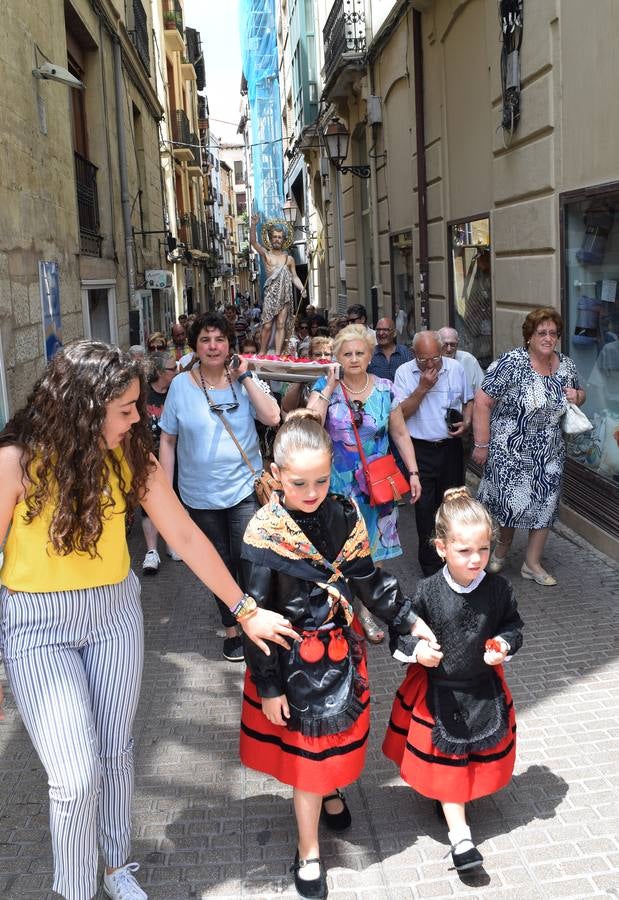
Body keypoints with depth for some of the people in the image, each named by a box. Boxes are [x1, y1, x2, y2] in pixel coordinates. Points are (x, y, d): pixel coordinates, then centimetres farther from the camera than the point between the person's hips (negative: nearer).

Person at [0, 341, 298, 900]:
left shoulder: (131, 456, -7)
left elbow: (185, 535, -3)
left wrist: (244, 609, -1)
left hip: (115, 612, 4)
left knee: (116, 751, 16)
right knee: (77, 775, -5)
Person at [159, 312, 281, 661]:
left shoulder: (244, 380, -3)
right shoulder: (181, 385, -4)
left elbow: (272, 417, -17)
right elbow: (168, 440, 2)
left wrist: (244, 377, -16)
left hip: (244, 489, -1)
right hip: (200, 495, 1)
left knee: (247, 563, -7)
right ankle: (231, 629, 32)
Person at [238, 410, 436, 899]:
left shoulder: (345, 515, -7)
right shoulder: (264, 533, -20)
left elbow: (369, 579, 6)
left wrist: (410, 620, 8)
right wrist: (268, 686, -13)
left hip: (342, 647, 4)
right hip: (295, 657, -4)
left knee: (340, 729, 20)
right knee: (307, 746, 7)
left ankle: (330, 790, 53)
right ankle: (309, 852, 27)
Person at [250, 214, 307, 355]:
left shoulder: (289, 258, 12)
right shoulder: (266, 254, 6)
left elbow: (294, 277, 12)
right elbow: (253, 241, -8)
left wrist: (302, 288, -6)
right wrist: (253, 225, -23)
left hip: (285, 295, 2)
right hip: (270, 294, -2)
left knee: (281, 325, -1)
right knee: (267, 326, -5)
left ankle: (277, 354, 0)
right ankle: (262, 353, 5)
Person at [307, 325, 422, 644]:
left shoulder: (385, 389, 0)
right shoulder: (325, 387, -5)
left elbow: (400, 434, 7)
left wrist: (413, 472, 3)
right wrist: (330, 386, -19)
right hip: (338, 482, -2)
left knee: (373, 546, 9)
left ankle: (366, 610, 26)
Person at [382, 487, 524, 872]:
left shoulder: (498, 589, -14)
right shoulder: (428, 592, -19)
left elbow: (515, 626, 2)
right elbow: (400, 634, -9)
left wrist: (505, 645, -18)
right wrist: (417, 649, -29)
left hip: (484, 689, 2)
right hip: (437, 691, -2)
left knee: (480, 753, 20)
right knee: (445, 759, 8)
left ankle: (450, 797, 48)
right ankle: (460, 834, 21)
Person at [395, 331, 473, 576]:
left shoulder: (456, 368, 1)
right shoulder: (404, 372, -7)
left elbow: (469, 401, 14)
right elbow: (401, 413, -12)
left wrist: (466, 423, -4)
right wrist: (423, 387, -19)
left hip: (451, 446, 2)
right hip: (420, 448, -2)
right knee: (425, 505, 2)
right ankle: (429, 562, 14)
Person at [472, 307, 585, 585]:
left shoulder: (566, 365, 2)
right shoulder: (511, 363, -17)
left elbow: (580, 394, 20)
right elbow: (482, 402, -17)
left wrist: (576, 396, -5)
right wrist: (481, 444, -16)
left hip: (549, 455, 5)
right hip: (510, 452, -5)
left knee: (545, 505, 9)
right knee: (511, 502, 6)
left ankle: (532, 564, 24)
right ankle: (502, 547, 35)